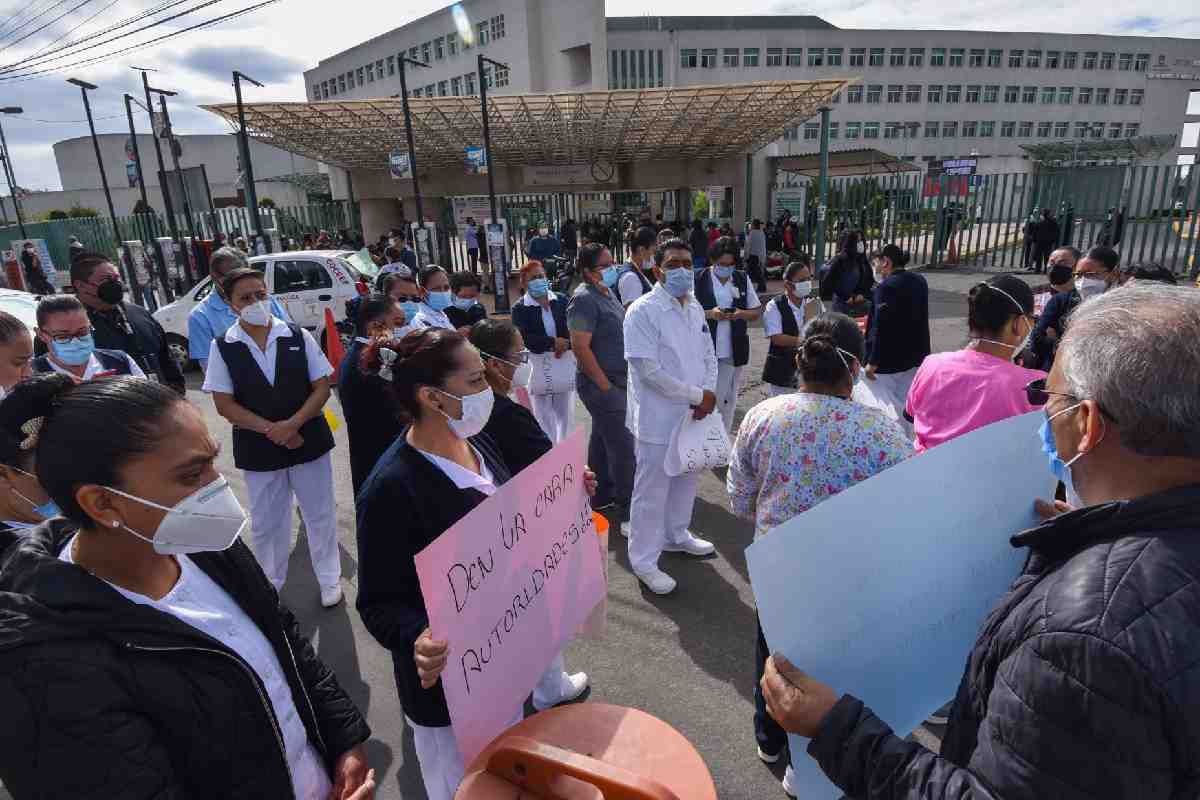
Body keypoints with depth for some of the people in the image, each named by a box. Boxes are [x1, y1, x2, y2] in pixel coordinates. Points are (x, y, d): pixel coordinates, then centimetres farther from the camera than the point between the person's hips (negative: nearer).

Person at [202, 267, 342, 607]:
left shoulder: (298, 336, -4)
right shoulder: (222, 347, -4)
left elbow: (322, 386, -4)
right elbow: (224, 404, -5)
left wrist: (292, 424, -17)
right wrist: (271, 430, -16)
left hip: (309, 439, 0)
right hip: (257, 447, 0)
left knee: (319, 514, 12)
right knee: (266, 523, 15)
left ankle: (329, 579, 30)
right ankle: (270, 585, 36)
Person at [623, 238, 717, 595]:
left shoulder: (695, 308, 8)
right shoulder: (643, 311, -16)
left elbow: (708, 356, 12)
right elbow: (648, 369, -22)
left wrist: (708, 394, -7)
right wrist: (697, 395, -16)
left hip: (693, 413, 8)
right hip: (658, 417, -7)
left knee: (687, 479, 22)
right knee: (652, 491, 4)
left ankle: (676, 535, 45)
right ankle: (644, 560, 21)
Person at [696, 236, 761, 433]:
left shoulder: (743, 279, 6)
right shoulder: (700, 279, -5)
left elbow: (757, 311, 10)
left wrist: (741, 314, -10)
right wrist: (709, 314, -19)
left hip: (733, 351, 3)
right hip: (705, 349, -3)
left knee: (727, 401, 11)